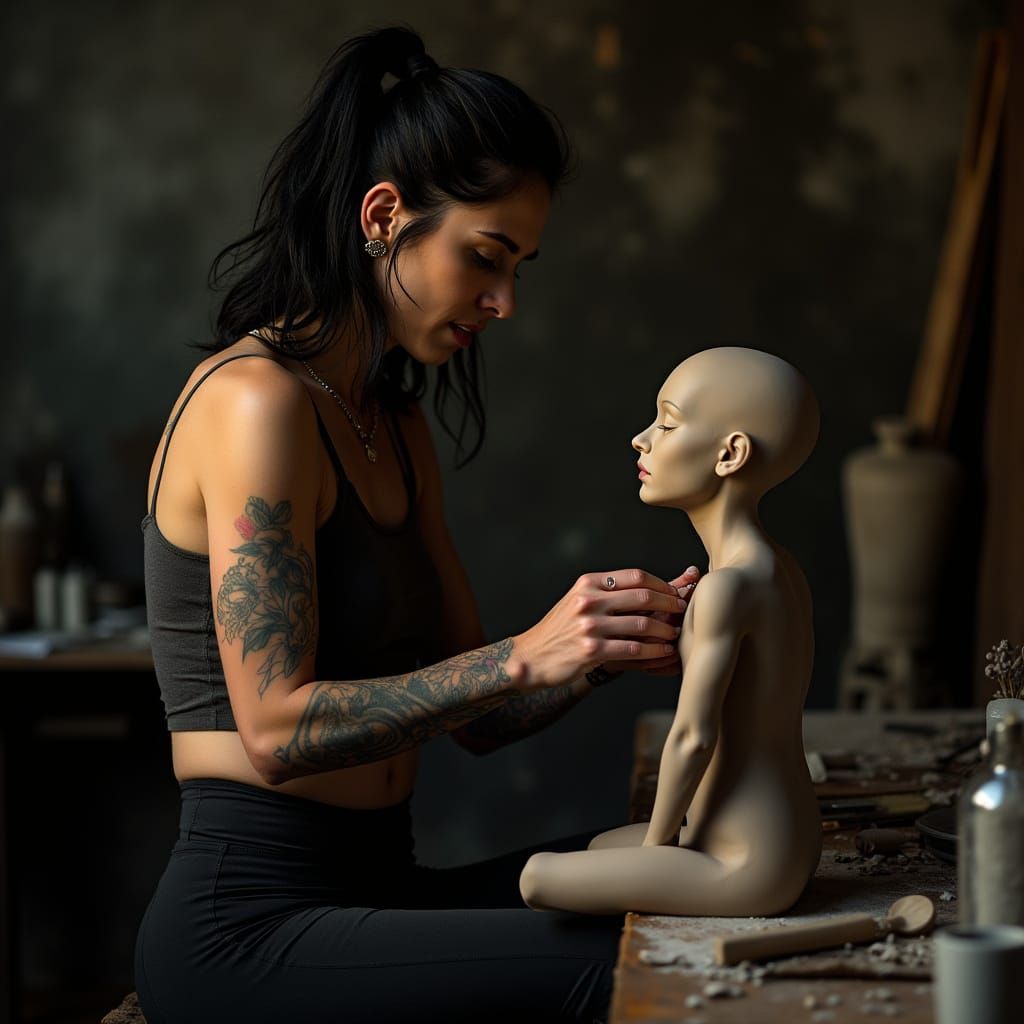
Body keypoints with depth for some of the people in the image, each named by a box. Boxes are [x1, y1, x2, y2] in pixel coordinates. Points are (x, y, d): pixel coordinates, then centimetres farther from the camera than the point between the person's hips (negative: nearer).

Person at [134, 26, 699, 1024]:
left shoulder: (398, 433, 15)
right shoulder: (255, 400, -13)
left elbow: (472, 713, 12)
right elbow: (277, 730, -20)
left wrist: (614, 641, -6)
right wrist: (526, 653, -24)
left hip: (373, 886, 9)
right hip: (251, 928, -9)